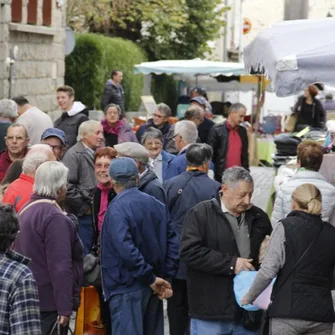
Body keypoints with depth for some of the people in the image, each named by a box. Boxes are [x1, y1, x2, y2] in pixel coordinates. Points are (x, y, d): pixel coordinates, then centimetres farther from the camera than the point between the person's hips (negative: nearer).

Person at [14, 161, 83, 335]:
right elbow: (60, 265, -22)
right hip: (50, 301, -9)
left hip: (30, 297, 9)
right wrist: (65, 307, -21)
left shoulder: (27, 210, 9)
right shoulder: (54, 217, -19)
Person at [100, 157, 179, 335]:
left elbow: (126, 249, -25)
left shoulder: (117, 209, -15)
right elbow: (172, 242, 7)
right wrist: (166, 278, 6)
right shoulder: (157, 205, 7)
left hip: (126, 288, -7)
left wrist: (150, 278, -17)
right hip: (151, 287, 7)